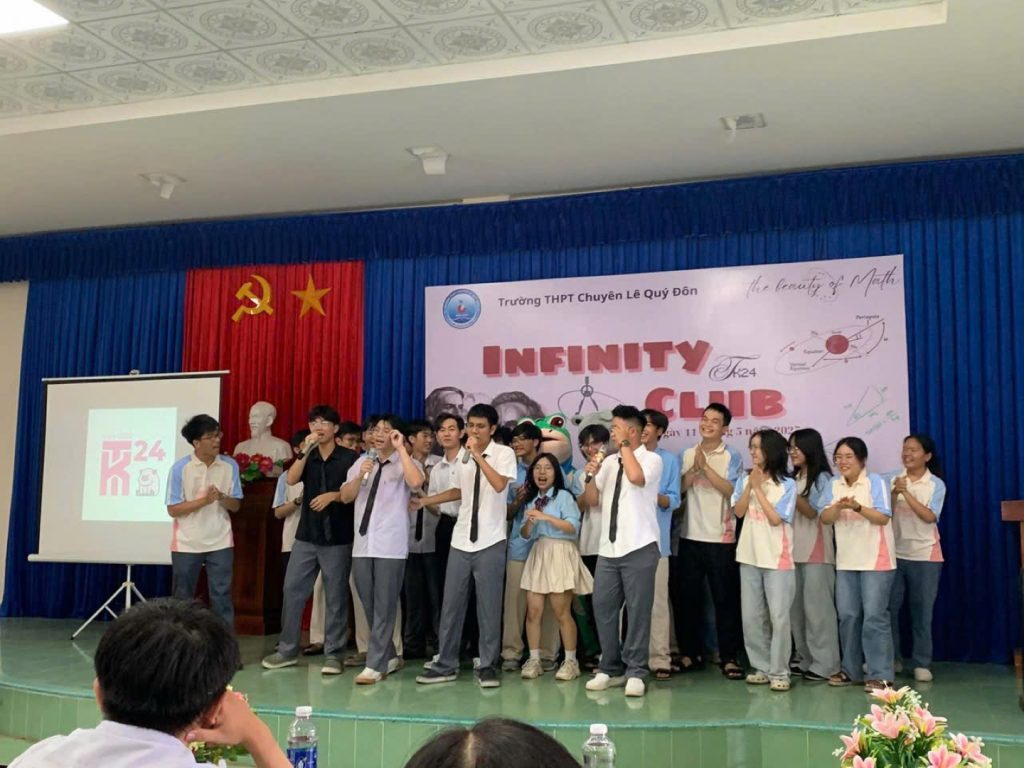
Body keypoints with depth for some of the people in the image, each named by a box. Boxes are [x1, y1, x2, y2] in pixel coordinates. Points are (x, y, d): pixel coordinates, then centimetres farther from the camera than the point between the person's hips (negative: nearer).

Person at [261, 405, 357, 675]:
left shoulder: (349, 458, -1)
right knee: (292, 591, 4)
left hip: (338, 538, -4)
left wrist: (333, 495, -16)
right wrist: (306, 449, -15)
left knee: (335, 597, 1)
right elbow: (291, 479, -6)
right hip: (306, 536, 4)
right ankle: (287, 649, 15)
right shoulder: (308, 457, 12)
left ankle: (333, 654, 8)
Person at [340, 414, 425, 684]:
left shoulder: (404, 464, -2)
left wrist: (400, 448, -19)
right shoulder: (361, 462, 14)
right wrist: (361, 475, -8)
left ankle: (375, 665, 1)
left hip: (390, 546, -6)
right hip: (362, 544, 6)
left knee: (384, 607, -3)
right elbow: (345, 497, 8)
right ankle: (389, 657, 26)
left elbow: (416, 482, -25)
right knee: (370, 607, 12)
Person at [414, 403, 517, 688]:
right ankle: (445, 665, 15)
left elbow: (499, 485, -21)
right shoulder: (462, 457, 11)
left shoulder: (504, 453, -5)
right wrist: (425, 501, 17)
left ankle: (488, 666, 11)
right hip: (461, 540, 5)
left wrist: (478, 456, -20)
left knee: (489, 607, 1)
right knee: (451, 604, 6)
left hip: (490, 542, -5)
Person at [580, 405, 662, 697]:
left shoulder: (651, 459, -3)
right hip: (609, 548, 6)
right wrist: (592, 475, 0)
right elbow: (590, 500, 18)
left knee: (638, 610, 0)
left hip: (639, 548, -6)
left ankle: (635, 672, 8)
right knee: (602, 608, 6)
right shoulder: (609, 462, 14)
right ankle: (610, 669, 17)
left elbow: (636, 477, -26)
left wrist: (624, 445, -13)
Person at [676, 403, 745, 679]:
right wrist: (695, 467, -12)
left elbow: (731, 491, -12)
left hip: (721, 538, -3)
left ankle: (729, 657, 7)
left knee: (725, 599, 1)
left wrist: (705, 466, -15)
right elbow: (678, 489, 1)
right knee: (688, 597, 8)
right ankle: (690, 652, 19)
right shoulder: (686, 455, 9)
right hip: (690, 536, 3)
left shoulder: (732, 457, -1)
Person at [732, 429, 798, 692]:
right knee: (751, 617, 8)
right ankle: (762, 667, 20)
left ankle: (779, 672, 6)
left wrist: (759, 488, -14)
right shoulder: (745, 480, 6)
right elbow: (739, 512, -3)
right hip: (749, 557, 5)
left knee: (779, 617, -3)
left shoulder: (787, 484, -6)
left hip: (777, 559, -4)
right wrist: (750, 485, -12)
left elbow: (775, 518, -14)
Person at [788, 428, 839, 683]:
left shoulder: (823, 478, -5)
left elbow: (813, 512, -12)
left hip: (816, 552, -7)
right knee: (796, 607, 8)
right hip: (793, 551, 7)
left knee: (817, 607, -5)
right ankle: (805, 659, 17)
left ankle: (824, 664, -1)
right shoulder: (792, 478, 14)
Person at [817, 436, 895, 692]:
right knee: (847, 615, 10)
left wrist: (858, 507, -30)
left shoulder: (876, 483, -8)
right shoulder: (834, 485, 6)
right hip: (846, 561, 5)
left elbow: (883, 518, -14)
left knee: (874, 616, -5)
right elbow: (825, 518, -1)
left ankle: (879, 674, 1)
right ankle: (850, 669, 22)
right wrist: (838, 507, -22)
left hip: (875, 561, -5)